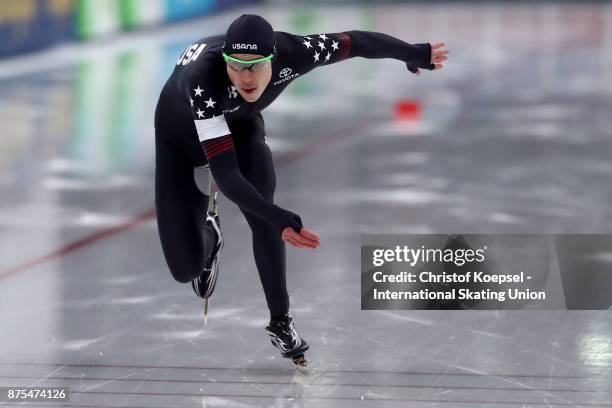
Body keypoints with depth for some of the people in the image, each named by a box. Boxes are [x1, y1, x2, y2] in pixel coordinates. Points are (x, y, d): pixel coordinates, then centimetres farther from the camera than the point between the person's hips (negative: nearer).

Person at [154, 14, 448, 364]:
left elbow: (354, 42, -16)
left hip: (240, 123, 3)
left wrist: (415, 54, 0)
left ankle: (280, 321, -10)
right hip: (182, 133, -2)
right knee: (185, 267, -7)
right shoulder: (203, 78, -46)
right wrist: (280, 220, -61)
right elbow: (225, 173, -48)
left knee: (261, 203, -27)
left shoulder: (290, 54, -35)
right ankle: (207, 235, 31)